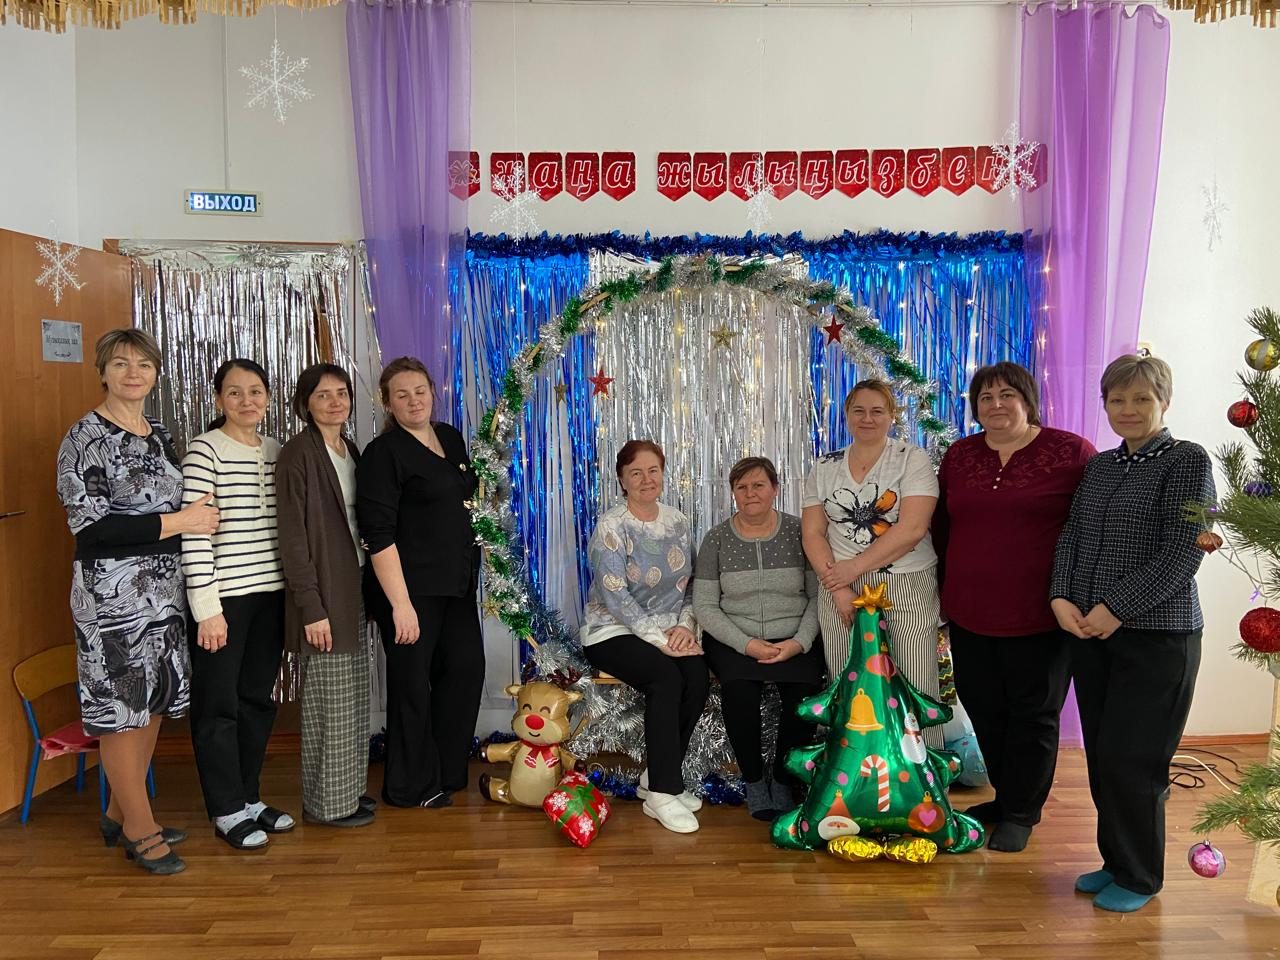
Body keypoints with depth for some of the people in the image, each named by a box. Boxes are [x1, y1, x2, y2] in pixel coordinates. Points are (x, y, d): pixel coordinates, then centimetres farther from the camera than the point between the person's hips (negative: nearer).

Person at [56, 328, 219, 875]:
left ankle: (120, 815, 28)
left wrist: (198, 516, 3)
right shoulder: (85, 438, -10)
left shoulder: (160, 435, 11)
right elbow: (89, 526, -17)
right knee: (120, 707, 1)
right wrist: (177, 522, -17)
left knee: (154, 703, 12)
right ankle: (140, 829, 14)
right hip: (111, 593, -7)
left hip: (163, 589, 7)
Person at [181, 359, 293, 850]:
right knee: (218, 704, 5)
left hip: (271, 593, 6)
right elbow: (193, 533, -14)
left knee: (258, 699, 14)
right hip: (224, 597, -6)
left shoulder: (277, 452, 10)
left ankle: (249, 797, 28)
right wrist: (207, 607, -16)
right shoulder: (204, 450, -9)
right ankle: (227, 811, 18)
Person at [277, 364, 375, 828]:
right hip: (324, 593, -8)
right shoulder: (297, 456, -12)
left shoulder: (350, 451, 12)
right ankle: (326, 802, 15)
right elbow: (293, 537, -15)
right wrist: (311, 608, -18)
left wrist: (367, 588, 10)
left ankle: (348, 788, 28)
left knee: (353, 697, 15)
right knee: (330, 699, 1)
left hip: (355, 588, 8)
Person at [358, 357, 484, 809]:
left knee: (467, 669, 11)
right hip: (410, 586, -7)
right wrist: (400, 603, -22)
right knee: (412, 683, 3)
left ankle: (447, 771, 29)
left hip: (456, 583, 7)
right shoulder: (384, 453, -11)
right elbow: (379, 534, -17)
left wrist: (472, 569, 19)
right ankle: (411, 787, 20)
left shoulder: (451, 438, 11)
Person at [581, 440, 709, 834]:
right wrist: (660, 637, -22)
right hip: (612, 632, -5)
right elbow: (615, 597, -17)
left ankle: (656, 777, -5)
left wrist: (685, 626, -8)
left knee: (698, 676, -24)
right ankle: (662, 794, -20)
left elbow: (690, 584, 10)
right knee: (666, 677, -32)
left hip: (668, 631, 5)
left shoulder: (677, 521, 8)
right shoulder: (611, 527, -10)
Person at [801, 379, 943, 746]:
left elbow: (912, 529, -10)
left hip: (908, 589, -2)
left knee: (914, 689, -3)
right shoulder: (824, 468, 10)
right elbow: (813, 533, 5)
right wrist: (838, 587, -8)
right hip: (841, 592, 3)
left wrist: (855, 567, -12)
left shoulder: (913, 459, 1)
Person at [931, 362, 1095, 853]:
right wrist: (945, 590, 15)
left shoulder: (1072, 453, -6)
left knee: (1032, 714, 9)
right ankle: (1006, 796, 34)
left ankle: (1020, 813, 25)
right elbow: (942, 528, 15)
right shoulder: (959, 455, 8)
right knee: (983, 709, 14)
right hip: (969, 613, 5)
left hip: (1039, 616, -4)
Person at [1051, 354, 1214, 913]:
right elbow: (1071, 536, 9)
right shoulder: (1099, 466, 12)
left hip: (1156, 635, -6)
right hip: (1089, 632, 6)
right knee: (1100, 757, 12)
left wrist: (1117, 609, -17)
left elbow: (1183, 552, -14)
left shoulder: (1187, 461, -6)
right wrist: (1061, 597, -7)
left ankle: (1139, 877, 17)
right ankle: (1115, 861, 28)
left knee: (1130, 760, -1)